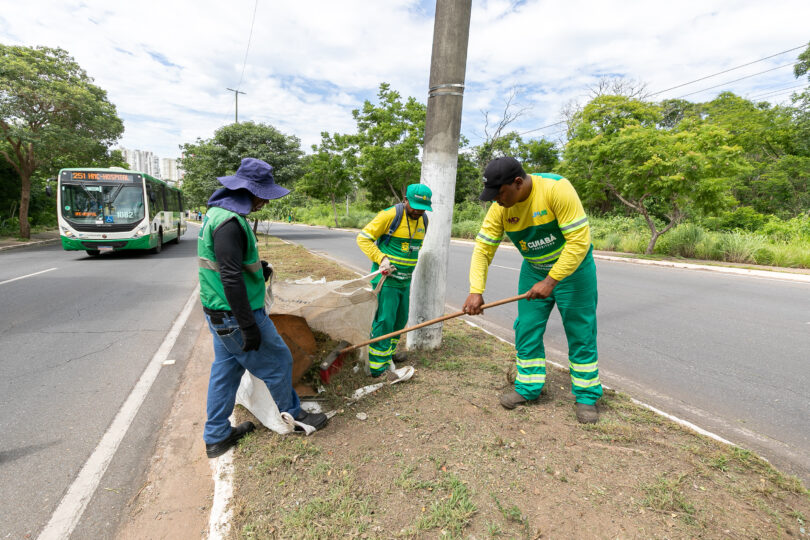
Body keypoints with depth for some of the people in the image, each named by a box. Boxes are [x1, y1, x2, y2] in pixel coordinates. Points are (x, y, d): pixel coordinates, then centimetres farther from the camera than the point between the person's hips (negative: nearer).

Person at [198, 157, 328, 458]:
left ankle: (216, 436, 30)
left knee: (225, 369, 18)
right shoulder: (230, 222, -23)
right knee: (277, 361, 7)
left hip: (219, 314, 10)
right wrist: (248, 327, -25)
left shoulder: (218, 212, 10)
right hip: (235, 313, -10)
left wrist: (256, 267, 9)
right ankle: (292, 416, 28)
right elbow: (231, 278, -28)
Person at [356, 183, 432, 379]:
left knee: (400, 319, 17)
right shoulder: (390, 215, -16)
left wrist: (407, 268, 13)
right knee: (384, 320, -7)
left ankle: (388, 352, 36)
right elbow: (363, 238, -14)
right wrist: (381, 259, -24)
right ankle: (378, 366, 1)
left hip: (404, 280, 8)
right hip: (386, 279, -8)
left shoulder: (423, 220, 6)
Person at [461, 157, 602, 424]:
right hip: (534, 270, 4)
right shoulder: (499, 209, -14)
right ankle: (528, 387, 21)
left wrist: (550, 281, -29)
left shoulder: (556, 189, -29)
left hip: (572, 267, -4)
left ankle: (587, 396, 18)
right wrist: (476, 291, -24)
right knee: (527, 330, 4)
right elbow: (483, 249, -12)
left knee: (581, 333, 2)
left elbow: (579, 241, -29)